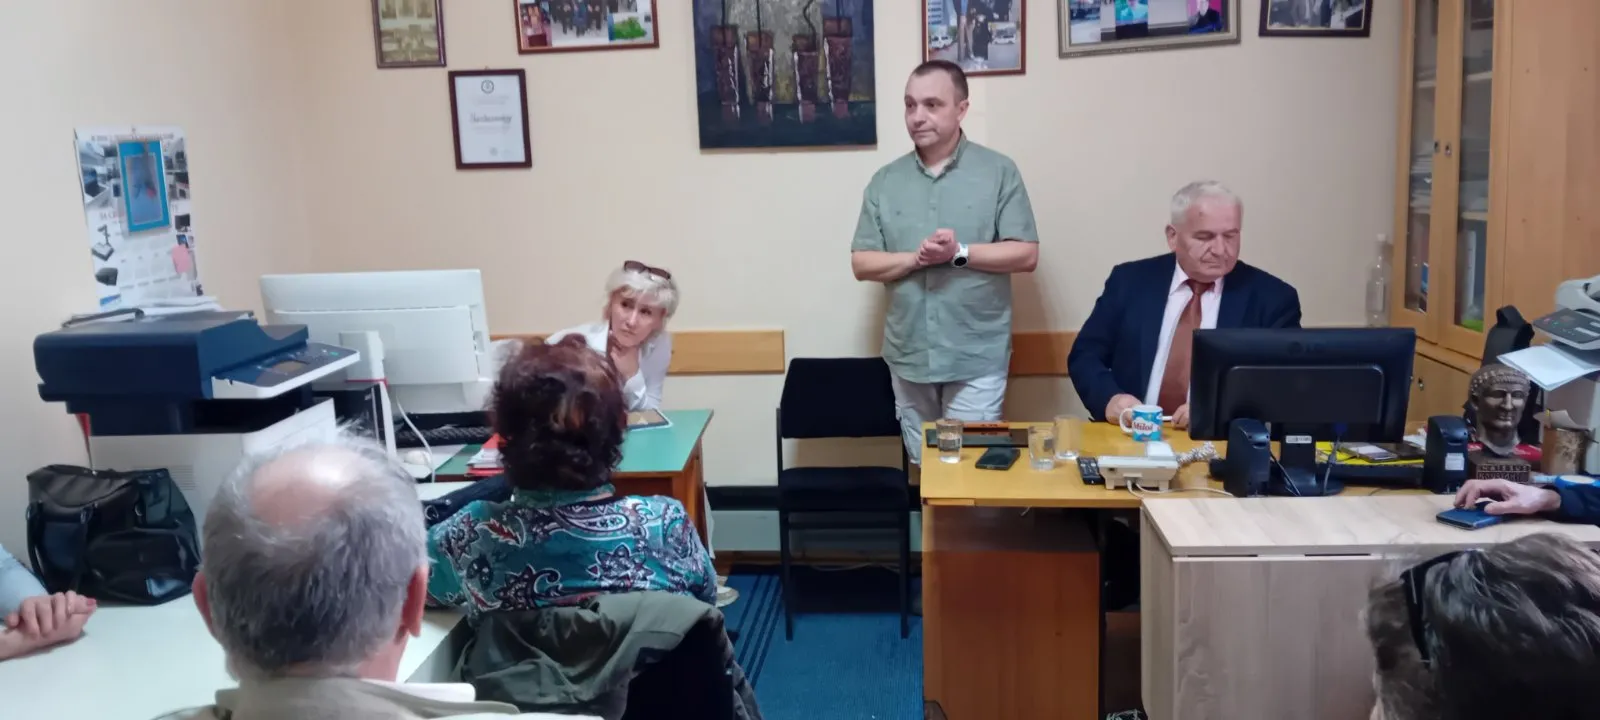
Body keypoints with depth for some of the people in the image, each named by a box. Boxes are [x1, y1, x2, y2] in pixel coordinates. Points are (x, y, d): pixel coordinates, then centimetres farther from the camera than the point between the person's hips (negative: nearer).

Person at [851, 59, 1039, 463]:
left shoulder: (999, 172, -3)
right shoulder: (885, 181, 6)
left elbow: (1026, 255, -6)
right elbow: (862, 264, 3)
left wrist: (960, 253, -18)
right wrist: (915, 258, -15)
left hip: (976, 358, -3)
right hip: (908, 357, 3)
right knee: (923, 466, 15)